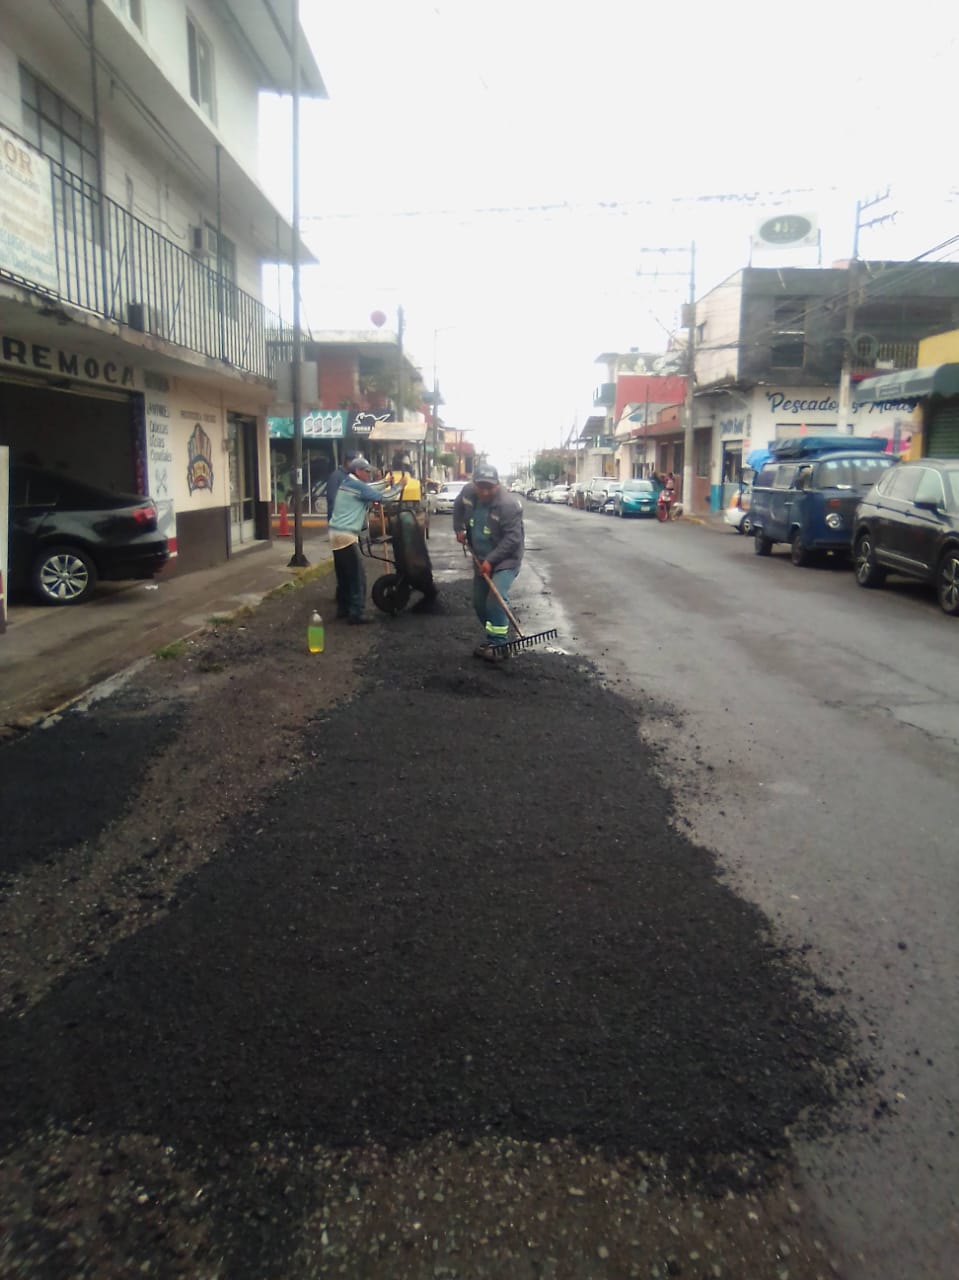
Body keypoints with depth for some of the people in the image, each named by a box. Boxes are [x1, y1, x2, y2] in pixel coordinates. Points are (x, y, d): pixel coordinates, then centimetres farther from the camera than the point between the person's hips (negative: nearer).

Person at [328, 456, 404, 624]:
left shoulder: (348, 483, 16)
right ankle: (356, 614, -5)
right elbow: (382, 497, -11)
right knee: (357, 577, -5)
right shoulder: (357, 486, -12)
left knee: (343, 575, 17)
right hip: (346, 535, -10)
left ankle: (343, 608, 24)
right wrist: (399, 486, 1)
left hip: (337, 533, 10)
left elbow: (371, 488, 25)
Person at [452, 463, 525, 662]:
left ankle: (499, 645, -15)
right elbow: (458, 507, 17)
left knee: (496, 599, -23)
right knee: (479, 602, 12)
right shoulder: (467, 492, -8)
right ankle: (494, 637, 29)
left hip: (505, 559, -7)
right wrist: (459, 529, 8)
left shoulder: (508, 503, -27)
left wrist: (491, 560, -27)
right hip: (481, 558, 7)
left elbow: (512, 538, -26)